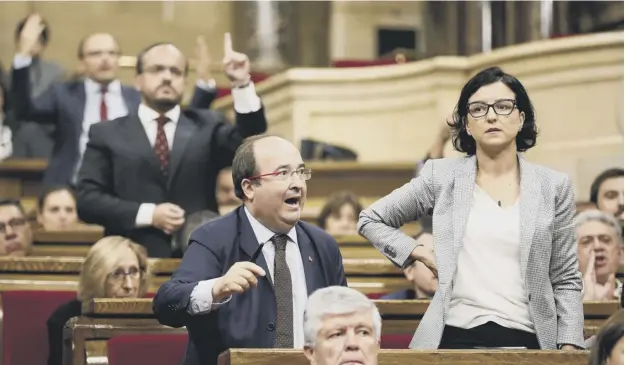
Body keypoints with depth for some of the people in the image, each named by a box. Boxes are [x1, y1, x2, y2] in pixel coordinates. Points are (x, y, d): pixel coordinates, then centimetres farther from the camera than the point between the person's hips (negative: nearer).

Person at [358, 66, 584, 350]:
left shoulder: (553, 187, 5)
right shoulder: (443, 177, 4)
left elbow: (566, 280, 6)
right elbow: (370, 220, 13)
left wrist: (570, 347, -4)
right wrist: (422, 254, 2)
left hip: (525, 338, 0)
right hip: (456, 336, 0)